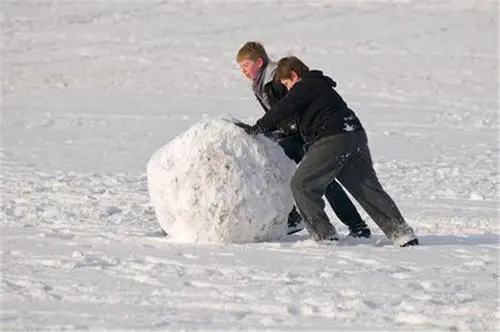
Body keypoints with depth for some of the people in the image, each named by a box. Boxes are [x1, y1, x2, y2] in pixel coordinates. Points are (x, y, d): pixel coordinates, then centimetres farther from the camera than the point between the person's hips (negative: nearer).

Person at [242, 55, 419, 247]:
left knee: (301, 186, 0)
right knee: (369, 189, 9)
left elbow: (281, 111, -4)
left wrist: (255, 129, 5)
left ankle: (325, 235, -4)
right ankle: (401, 232, 3)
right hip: (356, 137, 9)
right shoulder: (321, 86, 29)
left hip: (333, 141, -9)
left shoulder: (303, 87, 1)